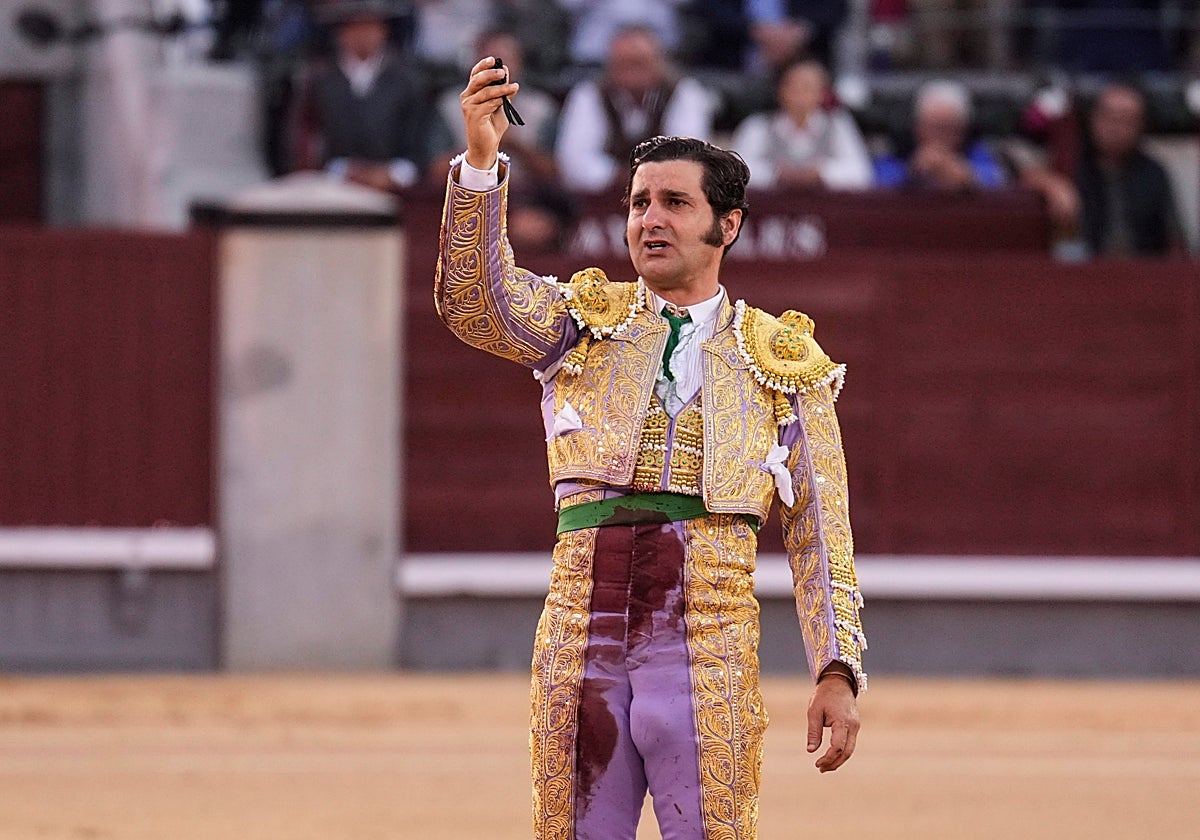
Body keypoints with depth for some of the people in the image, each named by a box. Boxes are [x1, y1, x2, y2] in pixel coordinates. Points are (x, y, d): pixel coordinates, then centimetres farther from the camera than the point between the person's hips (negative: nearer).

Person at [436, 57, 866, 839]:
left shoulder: (782, 360, 12)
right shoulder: (585, 320, 14)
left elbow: (821, 534, 10)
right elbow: (474, 301, -6)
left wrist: (839, 672, 0)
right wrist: (481, 158, -19)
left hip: (707, 651, -1)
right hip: (582, 646, 1)